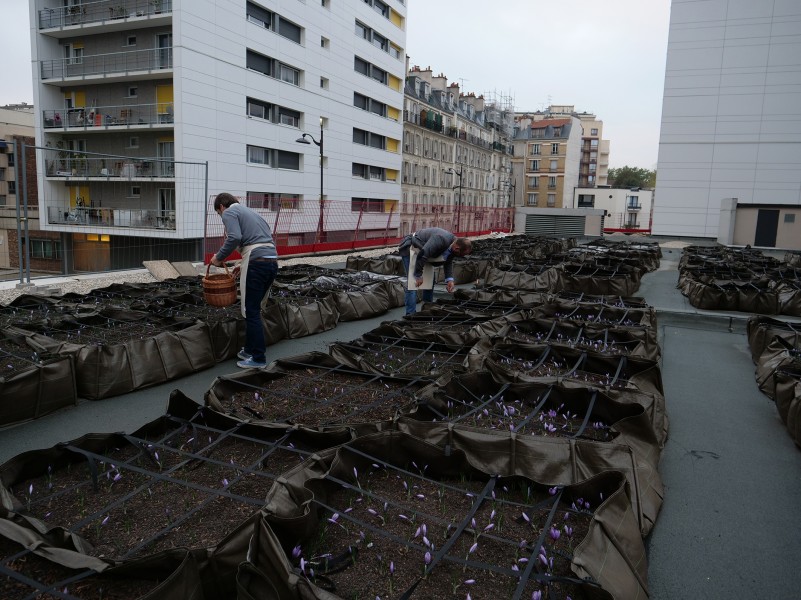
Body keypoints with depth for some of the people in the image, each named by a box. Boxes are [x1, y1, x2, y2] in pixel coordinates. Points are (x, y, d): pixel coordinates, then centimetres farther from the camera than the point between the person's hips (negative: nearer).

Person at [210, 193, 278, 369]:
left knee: (251, 311, 0)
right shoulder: (249, 211, 29)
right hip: (272, 262, 8)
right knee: (253, 309, 19)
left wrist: (219, 257, -2)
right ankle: (250, 350, 27)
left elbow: (234, 238, -17)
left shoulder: (229, 213, 3)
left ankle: (258, 358, 4)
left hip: (257, 263, -8)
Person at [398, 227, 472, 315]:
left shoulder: (453, 244, -6)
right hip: (411, 248, -9)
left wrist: (449, 279, -6)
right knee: (413, 284, -14)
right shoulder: (441, 240, -35)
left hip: (424, 253, 10)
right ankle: (410, 314, -11)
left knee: (430, 281, 12)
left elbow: (448, 262, 8)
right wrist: (418, 275, -25)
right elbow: (422, 255, -35)